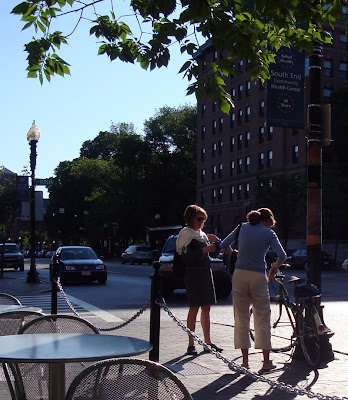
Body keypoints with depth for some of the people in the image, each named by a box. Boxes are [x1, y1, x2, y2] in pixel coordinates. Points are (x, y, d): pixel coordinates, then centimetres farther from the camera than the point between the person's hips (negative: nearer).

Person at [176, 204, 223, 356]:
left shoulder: (201, 234, 17)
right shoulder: (186, 234, -8)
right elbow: (185, 257, -17)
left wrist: (210, 240, 12)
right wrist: (204, 250, -21)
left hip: (206, 272, 8)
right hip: (193, 274, -8)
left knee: (206, 308, 10)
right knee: (194, 308, -6)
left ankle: (207, 342, 17)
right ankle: (191, 344, -1)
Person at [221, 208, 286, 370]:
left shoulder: (243, 227, 11)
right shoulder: (269, 233, 3)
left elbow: (224, 245, 15)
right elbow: (282, 256, -6)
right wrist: (274, 267, 12)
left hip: (239, 275, 2)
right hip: (258, 277, -2)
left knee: (241, 318, 9)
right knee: (262, 319, 7)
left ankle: (245, 360, 11)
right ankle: (266, 361, 11)